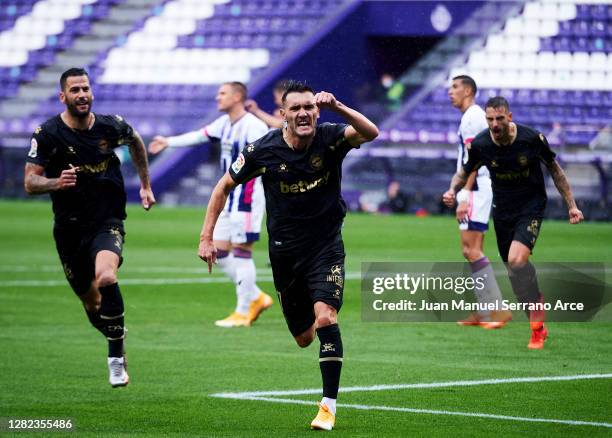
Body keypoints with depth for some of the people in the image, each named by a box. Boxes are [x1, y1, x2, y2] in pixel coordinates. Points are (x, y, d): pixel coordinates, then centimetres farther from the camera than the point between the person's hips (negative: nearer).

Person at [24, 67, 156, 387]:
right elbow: (29, 182, -10)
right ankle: (117, 344, 38)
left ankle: (116, 357, -17)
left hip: (107, 223, -1)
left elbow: (136, 142, 20)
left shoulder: (112, 126, -4)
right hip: (69, 229, 1)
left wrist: (145, 185, 22)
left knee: (106, 278, -29)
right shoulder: (47, 134, -9)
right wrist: (55, 183, -30)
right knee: (91, 303, 8)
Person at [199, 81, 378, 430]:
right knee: (304, 338, 9)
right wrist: (207, 237, -2)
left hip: (326, 246, -2)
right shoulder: (264, 150, -10)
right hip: (285, 252, 2)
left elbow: (371, 133, -33)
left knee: (325, 317, -23)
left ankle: (329, 405, -14)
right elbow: (225, 186, 3)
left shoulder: (331, 139, -13)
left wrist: (338, 107, -49)